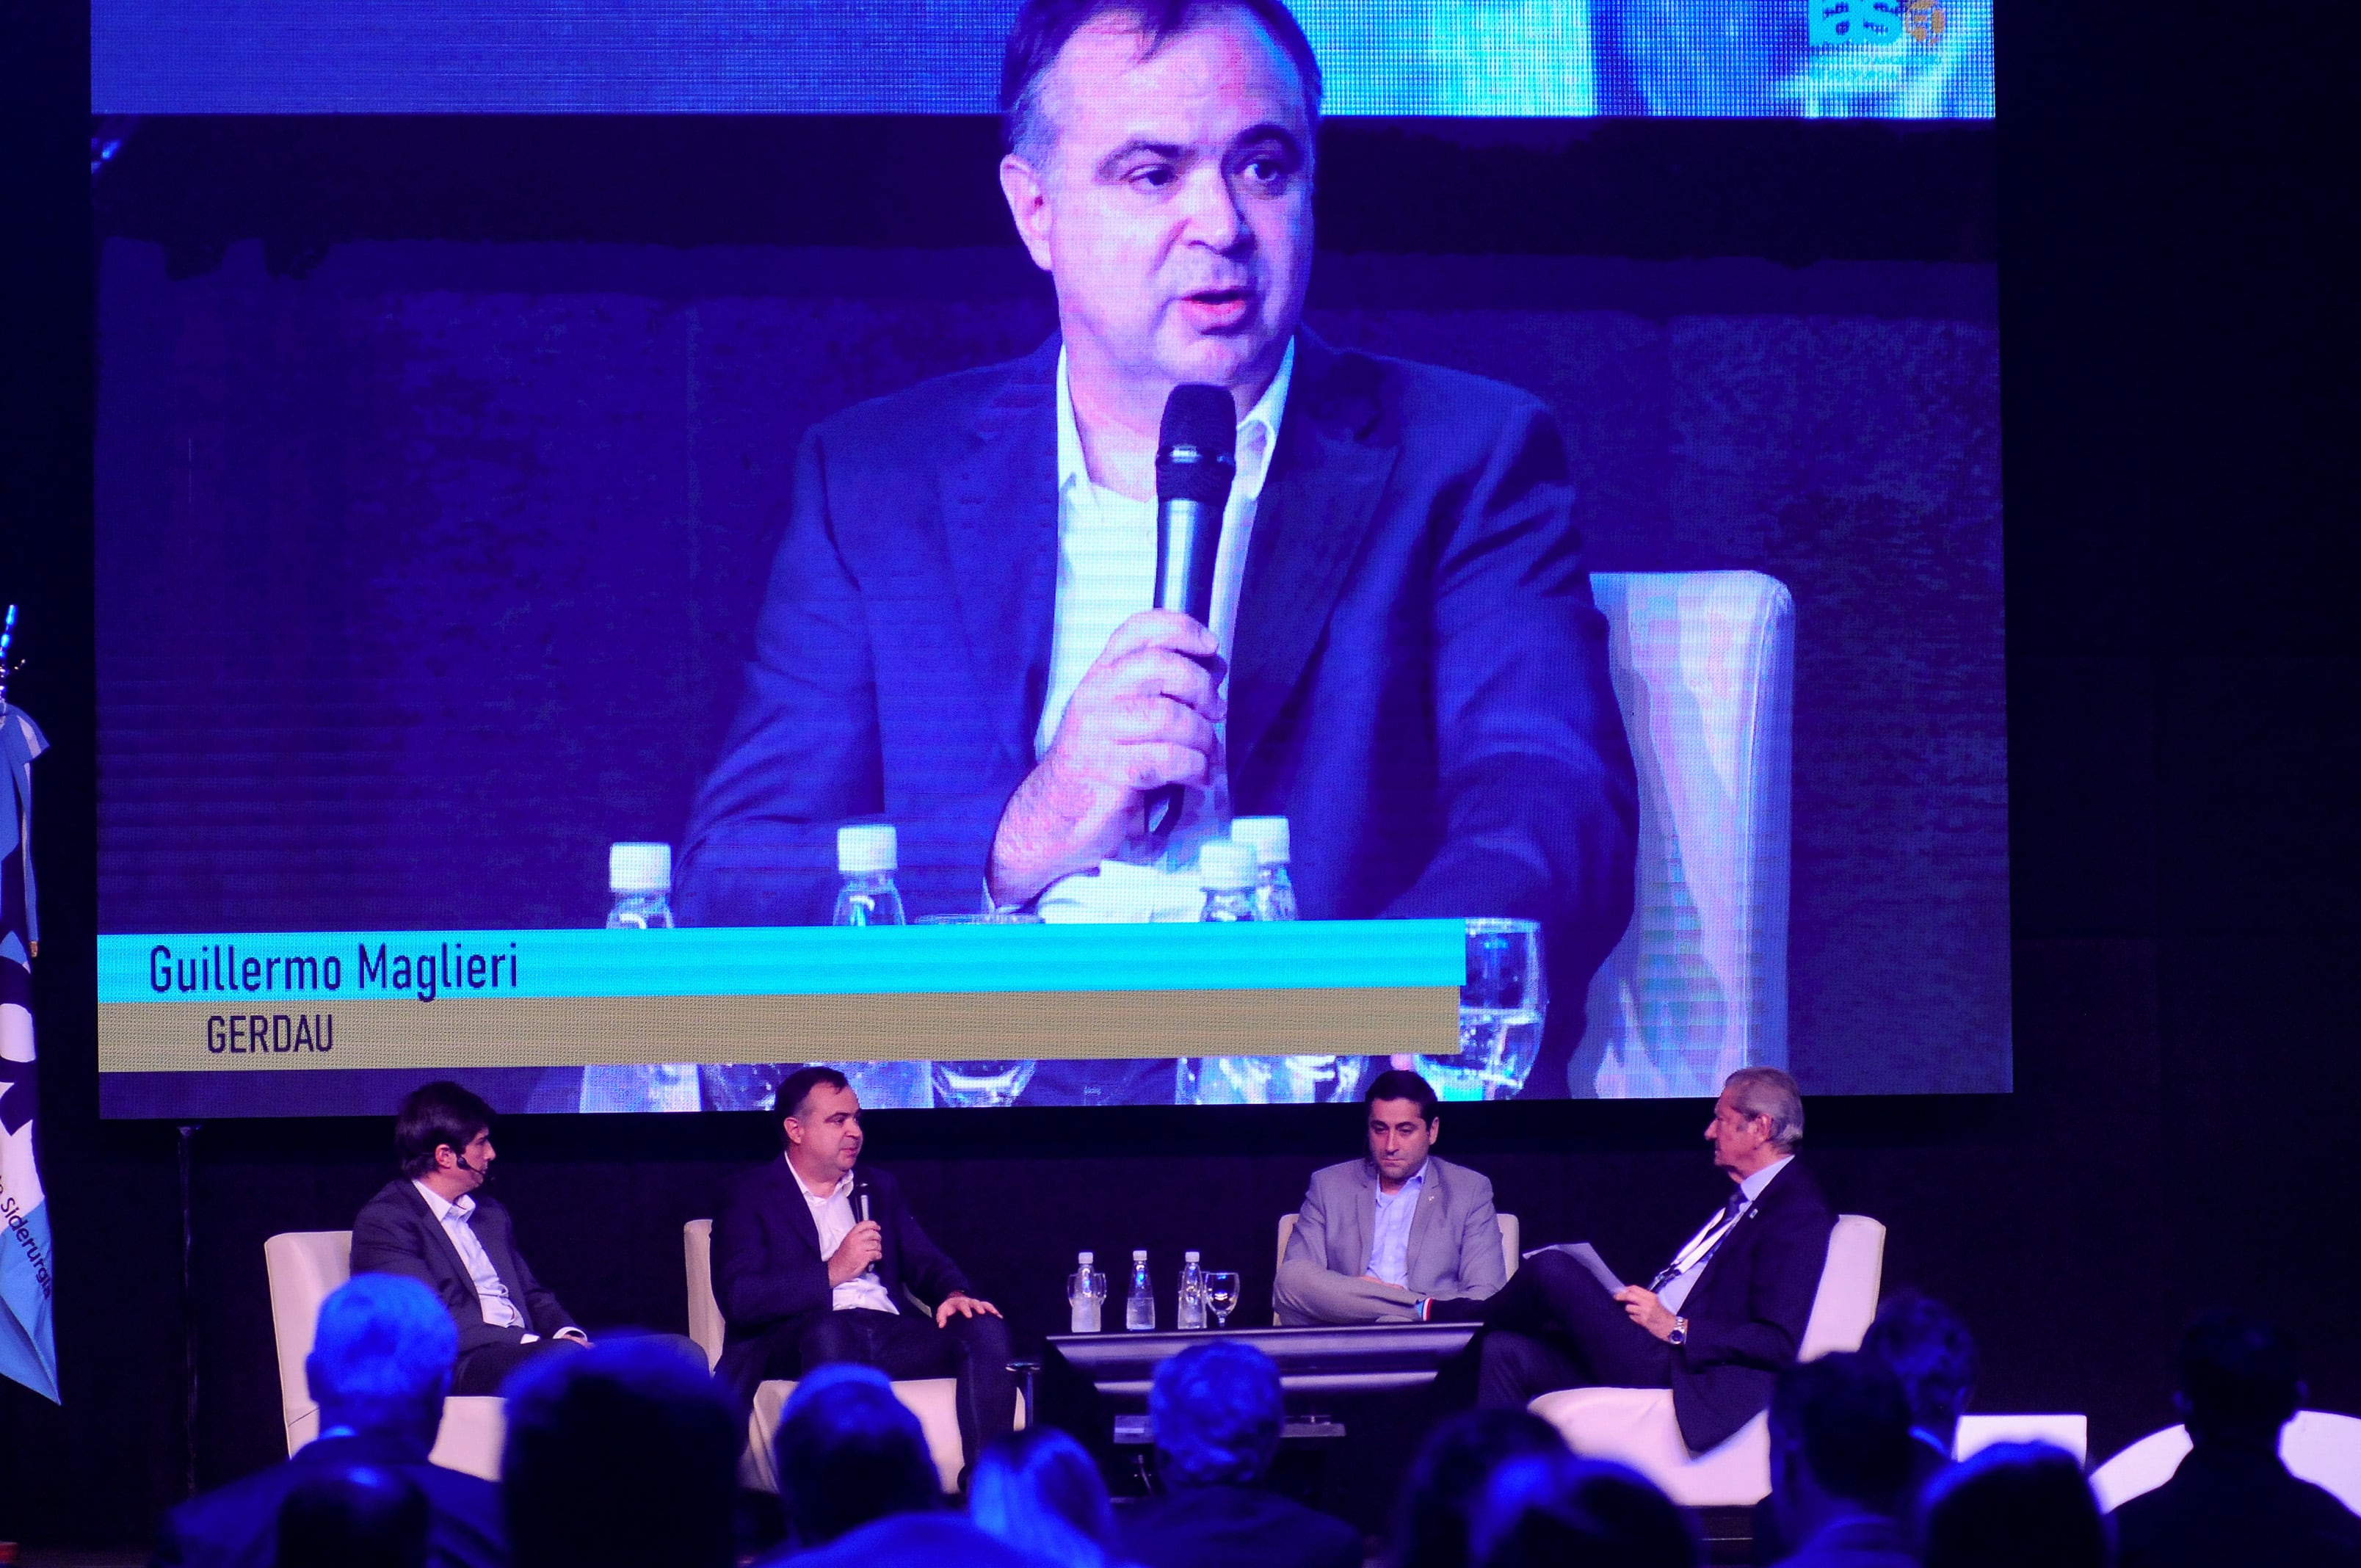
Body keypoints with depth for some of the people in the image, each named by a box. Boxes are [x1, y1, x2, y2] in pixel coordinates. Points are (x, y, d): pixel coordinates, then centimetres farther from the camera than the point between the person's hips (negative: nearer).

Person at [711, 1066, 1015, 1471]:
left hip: (889, 1332, 5)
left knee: (986, 1330, -22)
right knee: (830, 1330, -41)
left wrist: (954, 1294, -5)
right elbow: (738, 1298, -4)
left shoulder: (879, 1187, 28)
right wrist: (833, 1273, -11)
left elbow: (925, 1262, 20)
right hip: (797, 1341, -5)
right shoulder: (748, 1195, 10)